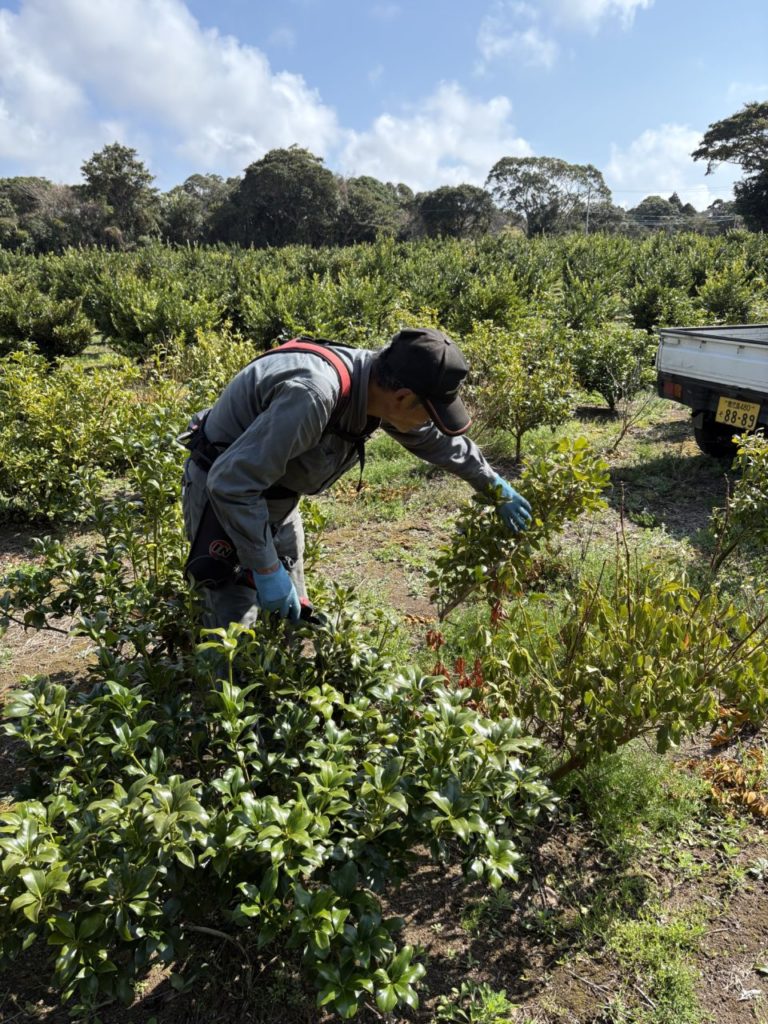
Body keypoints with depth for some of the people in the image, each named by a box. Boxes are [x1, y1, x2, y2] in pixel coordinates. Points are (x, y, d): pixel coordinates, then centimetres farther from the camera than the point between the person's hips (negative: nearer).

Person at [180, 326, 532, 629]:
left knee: (292, 617, 16)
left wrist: (494, 485, 18)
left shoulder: (379, 379, -11)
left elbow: (437, 438, 9)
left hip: (275, 494, 8)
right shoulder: (313, 397, -38)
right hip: (225, 493, -8)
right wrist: (266, 569, -29)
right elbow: (231, 482, -34)